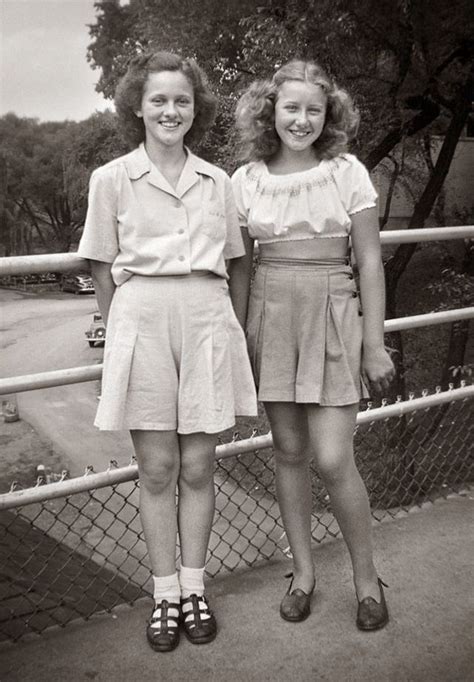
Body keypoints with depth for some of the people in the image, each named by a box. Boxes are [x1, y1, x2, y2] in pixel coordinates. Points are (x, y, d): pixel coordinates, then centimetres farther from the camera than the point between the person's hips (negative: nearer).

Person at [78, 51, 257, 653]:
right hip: (142, 320, -2)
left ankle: (193, 588, 24)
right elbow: (103, 270, 6)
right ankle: (165, 595, 21)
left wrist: (223, 323, 10)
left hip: (207, 320, 2)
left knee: (197, 467, 8)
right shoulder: (111, 179, 4)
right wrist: (120, 332, 5)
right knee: (156, 469, 5)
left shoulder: (217, 181, 11)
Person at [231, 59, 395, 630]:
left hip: (332, 315, -2)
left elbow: (370, 262, -1)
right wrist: (239, 338, 7)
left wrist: (375, 344, -4)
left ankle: (366, 576, 20)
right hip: (271, 316, 3)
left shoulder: (347, 172, -1)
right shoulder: (246, 179, 4)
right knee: (289, 452, 9)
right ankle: (303, 571, 28)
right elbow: (240, 265, 9)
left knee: (333, 460, -5)